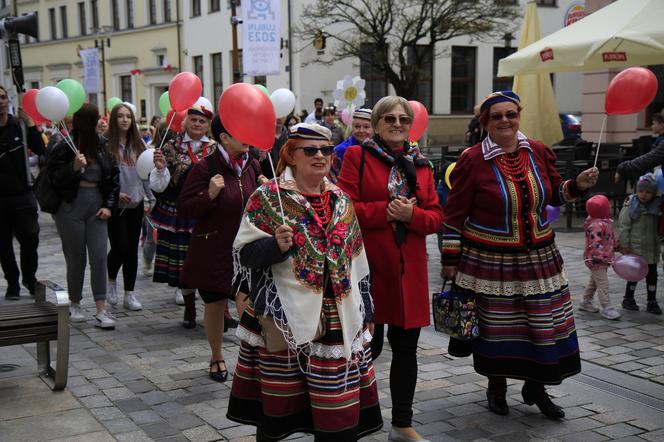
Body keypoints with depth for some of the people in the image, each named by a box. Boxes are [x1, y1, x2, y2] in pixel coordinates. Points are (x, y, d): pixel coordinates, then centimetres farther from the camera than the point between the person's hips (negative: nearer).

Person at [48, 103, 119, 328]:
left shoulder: (102, 144, 4)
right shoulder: (66, 146, -8)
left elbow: (113, 175, 12)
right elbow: (53, 178, -7)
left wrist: (109, 205, 4)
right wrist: (74, 168, -23)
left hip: (96, 204, 3)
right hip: (71, 206, -3)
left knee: (99, 256, -3)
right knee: (76, 257, 5)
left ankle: (101, 311, -1)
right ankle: (74, 305, 25)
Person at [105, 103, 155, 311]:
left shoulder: (138, 144, 8)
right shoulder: (106, 144, -8)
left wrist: (151, 198, 9)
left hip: (136, 203, 5)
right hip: (115, 205, -4)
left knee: (132, 249, 6)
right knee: (120, 247, -7)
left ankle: (129, 294, 14)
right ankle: (111, 281, 23)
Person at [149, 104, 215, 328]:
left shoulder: (215, 149, 5)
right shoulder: (171, 147, 2)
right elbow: (159, 185, -1)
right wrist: (160, 167, -18)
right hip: (180, 215, 0)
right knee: (184, 263, 7)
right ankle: (189, 311, 23)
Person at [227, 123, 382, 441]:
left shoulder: (341, 200, 11)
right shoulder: (267, 197, -4)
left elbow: (357, 263, 16)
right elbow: (244, 254, -7)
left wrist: (364, 312, 15)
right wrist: (276, 245, -25)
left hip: (337, 319, 4)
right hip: (284, 319, -4)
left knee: (339, 415, 6)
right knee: (278, 402, 4)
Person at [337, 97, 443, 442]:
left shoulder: (420, 164, 12)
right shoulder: (357, 156, 0)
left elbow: (436, 216, 8)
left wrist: (411, 214, -12)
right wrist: (385, 210, -17)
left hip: (409, 270, 5)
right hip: (369, 266, -4)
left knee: (405, 348, 11)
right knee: (370, 346, 1)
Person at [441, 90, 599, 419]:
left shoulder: (538, 152, 3)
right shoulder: (473, 160, -9)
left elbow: (555, 194, 17)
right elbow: (454, 214, -6)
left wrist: (578, 185, -4)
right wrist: (450, 259, -6)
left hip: (539, 256, 4)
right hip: (490, 260, -4)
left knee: (545, 324, 7)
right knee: (495, 325, 7)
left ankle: (535, 387, 29)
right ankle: (497, 387, 30)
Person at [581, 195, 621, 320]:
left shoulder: (606, 221, 7)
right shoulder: (596, 226, -26)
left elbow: (611, 237, 22)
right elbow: (595, 244, -31)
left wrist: (617, 246, 23)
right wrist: (603, 257, -33)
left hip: (604, 258, 11)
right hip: (596, 260, -11)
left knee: (594, 281, 21)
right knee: (603, 283, -8)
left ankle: (586, 302, 34)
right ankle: (606, 308, -5)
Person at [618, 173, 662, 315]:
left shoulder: (656, 206, 5)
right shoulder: (631, 205, -9)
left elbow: (657, 226, 15)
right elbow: (624, 225, -9)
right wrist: (624, 245, -12)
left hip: (651, 247, 5)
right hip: (635, 247, -5)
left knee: (652, 274, 7)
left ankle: (652, 302, 17)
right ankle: (628, 299, 18)